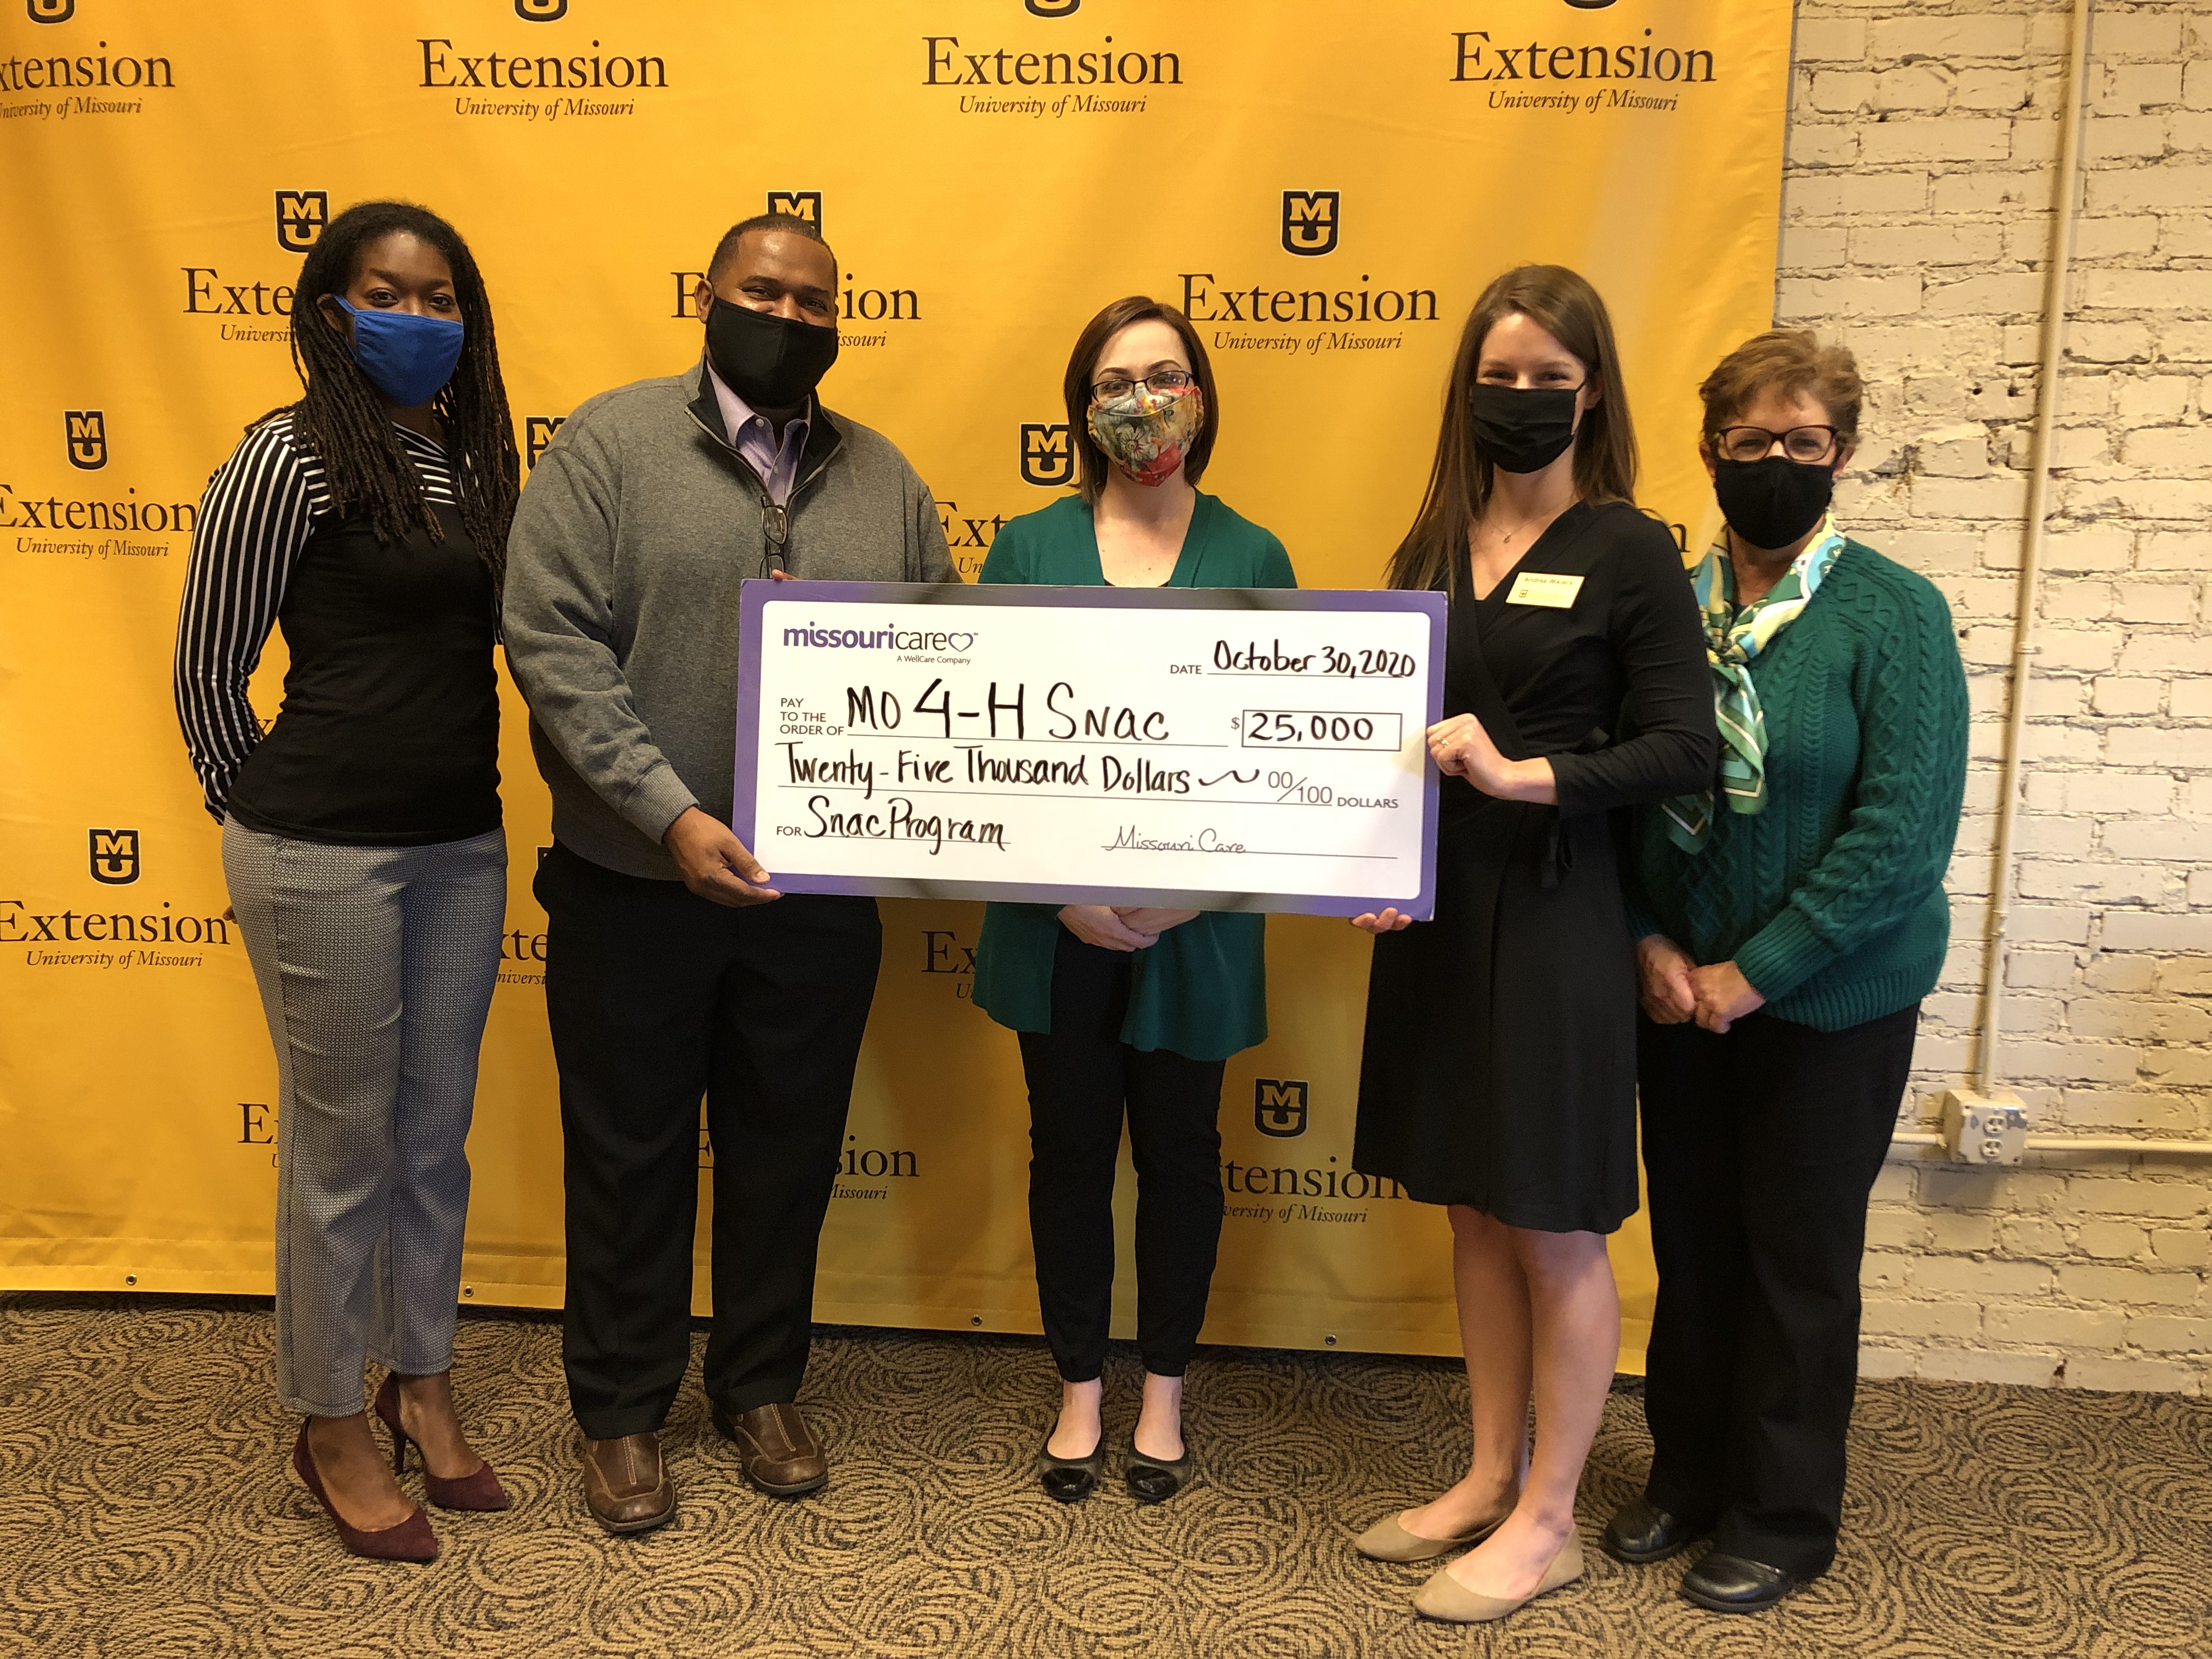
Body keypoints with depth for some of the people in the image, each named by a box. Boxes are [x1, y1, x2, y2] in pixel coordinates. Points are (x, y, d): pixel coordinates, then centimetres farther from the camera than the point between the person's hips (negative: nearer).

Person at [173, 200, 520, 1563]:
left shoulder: (475, 460, 9)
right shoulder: (291, 455, -9)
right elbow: (207, 668, -5)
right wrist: (271, 813, 4)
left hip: (463, 845, 6)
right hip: (326, 855, -6)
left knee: (437, 1132, 16)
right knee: (343, 1146, 6)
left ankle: (422, 1385, 34)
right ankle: (332, 1426, 25)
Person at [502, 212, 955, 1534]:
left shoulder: (884, 478, 8)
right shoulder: (613, 441, -4)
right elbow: (554, 642, -12)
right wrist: (672, 815, -20)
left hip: (822, 893, 3)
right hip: (635, 886, -3)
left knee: (789, 1153, 15)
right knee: (632, 1152, 12)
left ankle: (763, 1387, 37)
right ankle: (623, 1412, 31)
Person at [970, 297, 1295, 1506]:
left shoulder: (1252, 557, 2)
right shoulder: (1028, 547, 3)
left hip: (1196, 927, 0)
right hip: (1058, 921, 1)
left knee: (1179, 1153, 12)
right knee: (1070, 1148, 12)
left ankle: (1162, 1394, 31)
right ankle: (1079, 1393, 30)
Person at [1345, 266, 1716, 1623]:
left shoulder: (1629, 551, -5)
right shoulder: (1435, 549, 10)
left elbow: (1684, 749, -10)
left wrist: (1522, 777, -21)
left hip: (1553, 918, -5)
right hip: (1436, 912, 6)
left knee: (1555, 1229, 5)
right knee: (1475, 1208, 15)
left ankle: (1549, 1519, 22)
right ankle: (1492, 1478, 31)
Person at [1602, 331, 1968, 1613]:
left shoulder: (1893, 613, -10)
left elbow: (1903, 834, -16)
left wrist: (1753, 974, -17)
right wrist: (1651, 945, -8)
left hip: (1829, 1003, -3)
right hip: (1680, 992, 4)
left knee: (1799, 1260, 9)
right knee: (1691, 1240, 15)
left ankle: (1784, 1520, 28)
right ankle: (1688, 1474, 36)